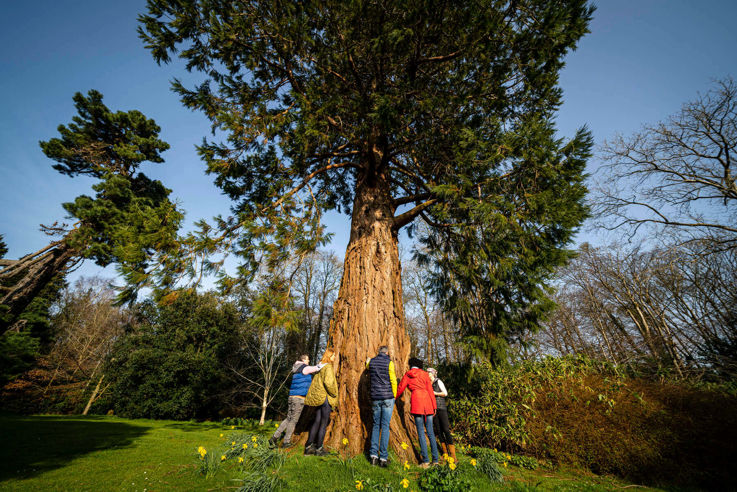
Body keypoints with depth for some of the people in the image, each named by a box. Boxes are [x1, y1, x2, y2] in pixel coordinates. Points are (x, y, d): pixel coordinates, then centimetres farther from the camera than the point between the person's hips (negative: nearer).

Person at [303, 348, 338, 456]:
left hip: (318, 397, 8)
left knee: (316, 422, 15)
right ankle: (318, 449, 12)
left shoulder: (319, 366, 13)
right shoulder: (328, 367, -14)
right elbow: (328, 382, -26)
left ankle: (309, 447, 21)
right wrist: (334, 394, -12)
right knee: (323, 424, 4)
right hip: (326, 398, -8)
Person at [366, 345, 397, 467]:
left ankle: (373, 455, 13)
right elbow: (393, 381, -6)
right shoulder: (389, 362, -7)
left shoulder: (371, 362, 5)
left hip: (375, 398, 3)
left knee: (376, 425, 13)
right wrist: (394, 396, 6)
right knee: (385, 426, 2)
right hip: (387, 397, -3)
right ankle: (383, 458, 5)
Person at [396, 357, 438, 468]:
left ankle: (425, 460, 1)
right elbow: (430, 390, 9)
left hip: (416, 401, -3)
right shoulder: (424, 374, 15)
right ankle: (435, 460, 14)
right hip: (427, 402, 3)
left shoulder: (407, 375, 10)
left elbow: (400, 390, 14)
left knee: (421, 432, 3)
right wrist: (434, 406, 13)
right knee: (430, 432, 12)